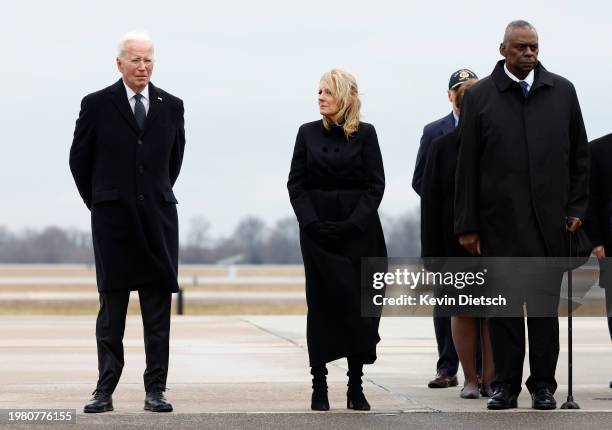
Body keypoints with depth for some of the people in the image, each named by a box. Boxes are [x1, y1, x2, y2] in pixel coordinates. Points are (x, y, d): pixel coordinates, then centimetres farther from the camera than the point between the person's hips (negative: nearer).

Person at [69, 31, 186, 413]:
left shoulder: (171, 106, 7)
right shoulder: (97, 105, 0)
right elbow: (79, 159, 8)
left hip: (158, 218, 2)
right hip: (112, 219, -2)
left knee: (159, 308, 0)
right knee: (112, 308, 0)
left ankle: (156, 390, 4)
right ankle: (104, 391, 3)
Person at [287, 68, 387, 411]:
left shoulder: (365, 134, 2)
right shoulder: (308, 133, 7)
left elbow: (376, 185, -1)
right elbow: (296, 184, 5)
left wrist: (353, 223, -12)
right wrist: (312, 223, -9)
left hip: (358, 229, -1)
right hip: (317, 230, 1)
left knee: (358, 303, -2)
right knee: (321, 304, -1)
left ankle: (356, 386, 4)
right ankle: (319, 385, 1)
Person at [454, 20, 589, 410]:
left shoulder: (562, 92, 7)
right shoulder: (480, 96, 3)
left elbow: (579, 156, 11)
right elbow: (468, 166, 1)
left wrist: (577, 208, 3)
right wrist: (467, 225, -2)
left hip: (549, 218, 1)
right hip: (500, 219, -1)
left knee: (545, 304, 3)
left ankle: (543, 385, 9)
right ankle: (506, 384, 8)